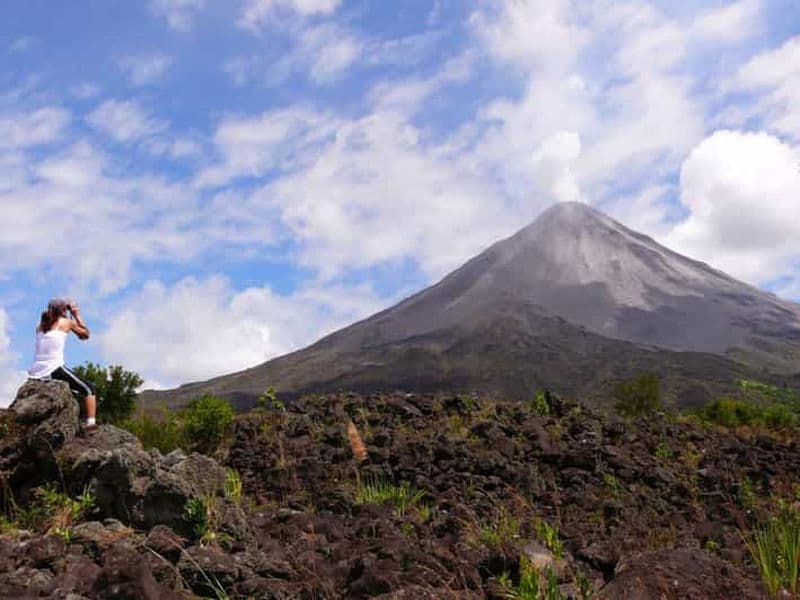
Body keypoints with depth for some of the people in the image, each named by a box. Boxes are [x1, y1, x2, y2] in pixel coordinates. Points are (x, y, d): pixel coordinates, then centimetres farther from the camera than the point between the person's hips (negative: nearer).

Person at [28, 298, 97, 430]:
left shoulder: (41, 325, 19)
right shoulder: (67, 322, 7)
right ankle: (90, 423, -9)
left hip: (36, 373, 6)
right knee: (88, 390, 8)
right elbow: (85, 335, 20)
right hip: (55, 369, -6)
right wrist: (77, 315, 27)